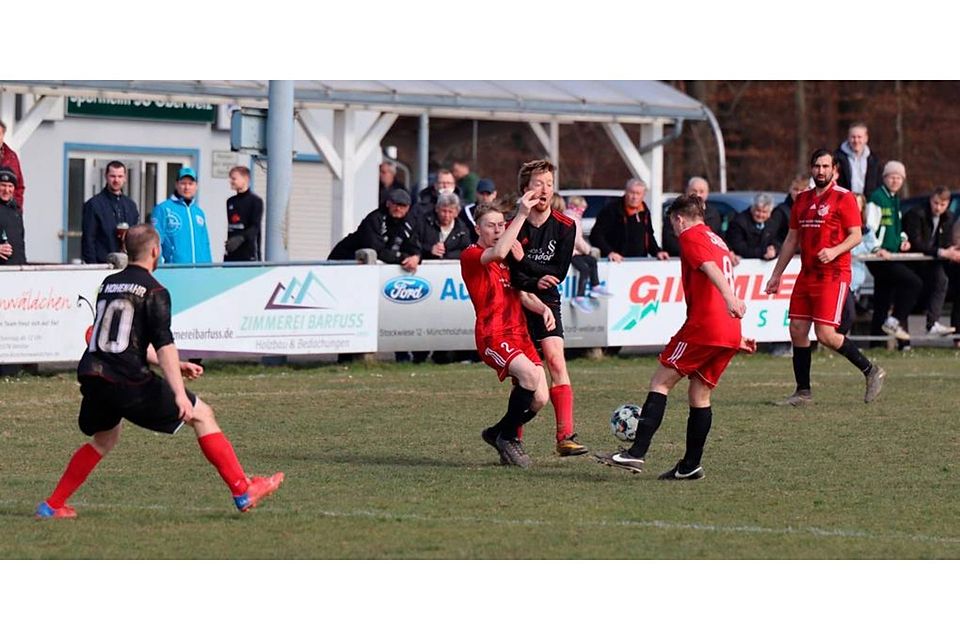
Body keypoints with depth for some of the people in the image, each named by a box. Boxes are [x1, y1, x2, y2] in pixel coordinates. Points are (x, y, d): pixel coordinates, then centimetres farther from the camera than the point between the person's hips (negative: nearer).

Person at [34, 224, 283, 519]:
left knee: (104, 439, 31)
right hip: (129, 381, -7)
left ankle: (52, 506, 26)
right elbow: (163, 344, -16)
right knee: (202, 414, 5)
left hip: (91, 376, 7)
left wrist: (176, 367, 32)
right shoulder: (154, 291, -3)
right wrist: (179, 393, -22)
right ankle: (243, 491, 2)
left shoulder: (109, 285, 20)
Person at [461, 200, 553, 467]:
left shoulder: (509, 259, 21)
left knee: (539, 398, -6)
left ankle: (498, 433, 21)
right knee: (530, 374, -31)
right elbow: (498, 253, -26)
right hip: (493, 336, -8)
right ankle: (508, 437, -10)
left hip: (519, 334, 8)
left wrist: (543, 308, 1)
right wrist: (522, 214, -27)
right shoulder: (471, 256, -5)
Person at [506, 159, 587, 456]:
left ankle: (566, 436, -19)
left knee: (556, 360, -15)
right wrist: (535, 282, -29)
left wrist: (525, 262, -19)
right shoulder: (514, 226, -9)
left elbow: (559, 272, -10)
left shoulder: (565, 226, -5)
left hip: (546, 302, 1)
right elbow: (511, 274, -14)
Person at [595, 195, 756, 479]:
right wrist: (737, 338, 34)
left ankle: (637, 453, -12)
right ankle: (691, 464, 9)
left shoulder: (690, 237, -1)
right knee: (700, 394, 12)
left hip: (703, 325, -8)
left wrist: (729, 298, -37)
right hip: (728, 334, 8)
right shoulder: (717, 241, 27)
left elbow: (710, 267, -19)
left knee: (661, 381, -4)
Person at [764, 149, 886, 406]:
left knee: (825, 334, -14)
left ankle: (871, 371, 3)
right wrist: (776, 275, 19)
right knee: (797, 330, 3)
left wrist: (834, 251, -26)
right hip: (806, 275, 7)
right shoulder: (802, 199, 14)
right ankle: (803, 392, 11)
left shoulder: (843, 198, -5)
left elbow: (856, 236, -9)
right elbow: (791, 240, 20)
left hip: (833, 275, -7)